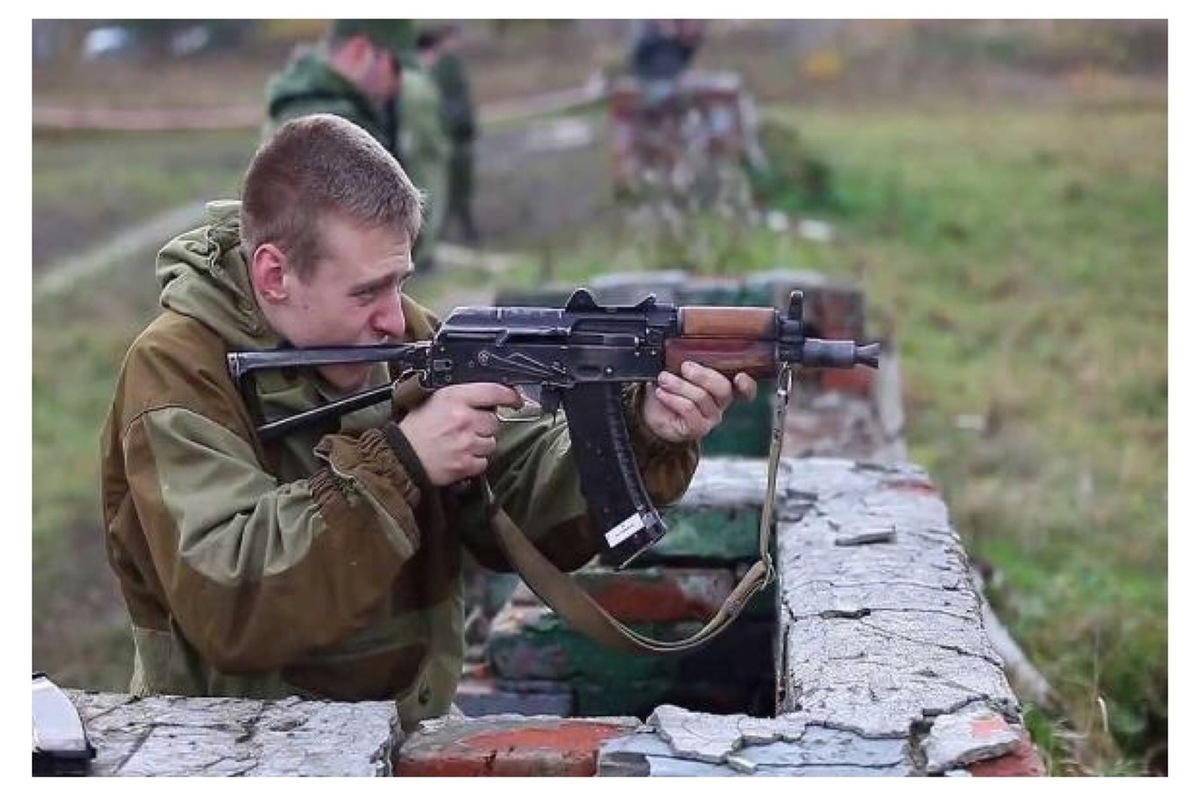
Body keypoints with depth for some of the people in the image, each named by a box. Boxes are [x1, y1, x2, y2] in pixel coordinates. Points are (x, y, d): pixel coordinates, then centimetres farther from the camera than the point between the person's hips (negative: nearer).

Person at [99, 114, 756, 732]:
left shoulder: (406, 337, 2)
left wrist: (643, 436, -15)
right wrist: (397, 464, -26)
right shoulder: (177, 373, -15)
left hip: (410, 729, 4)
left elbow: (519, 499, 1)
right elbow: (225, 610, -26)